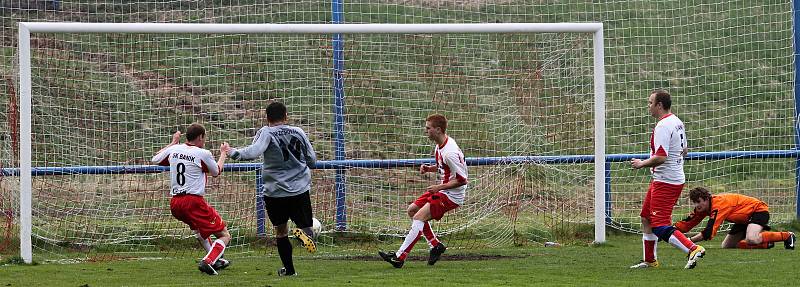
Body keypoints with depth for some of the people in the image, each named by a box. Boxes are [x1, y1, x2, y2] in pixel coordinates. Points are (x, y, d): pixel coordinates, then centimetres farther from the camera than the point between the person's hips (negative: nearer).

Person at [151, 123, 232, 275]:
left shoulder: (174, 150, 9)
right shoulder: (203, 154, -6)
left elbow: (155, 159, 29)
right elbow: (216, 172, 13)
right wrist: (223, 154, 31)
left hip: (175, 204, 7)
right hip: (193, 201, -7)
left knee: (198, 227, 37)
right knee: (224, 235, -1)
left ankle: (216, 261, 38)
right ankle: (208, 261, -24)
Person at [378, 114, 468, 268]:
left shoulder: (450, 153, -25)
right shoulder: (440, 146, 6)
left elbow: (462, 180, -22)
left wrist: (439, 187, -20)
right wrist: (430, 168, 3)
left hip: (452, 195, -11)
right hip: (441, 190, 11)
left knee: (419, 217, -17)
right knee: (412, 210, 13)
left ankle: (399, 257, -17)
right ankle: (436, 245, 15)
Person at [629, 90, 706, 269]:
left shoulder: (663, 126, -20)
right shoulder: (677, 122, 12)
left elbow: (660, 157, -26)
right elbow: (684, 150, 22)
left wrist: (642, 164, -12)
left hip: (665, 182, -10)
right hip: (676, 178, 10)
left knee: (660, 227, -12)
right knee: (646, 219, 19)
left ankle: (693, 249, -22)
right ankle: (650, 261, 26)